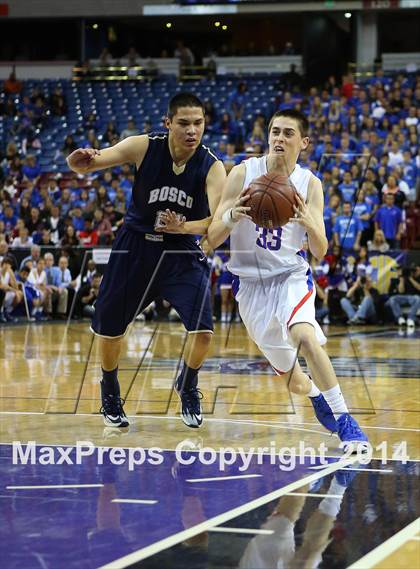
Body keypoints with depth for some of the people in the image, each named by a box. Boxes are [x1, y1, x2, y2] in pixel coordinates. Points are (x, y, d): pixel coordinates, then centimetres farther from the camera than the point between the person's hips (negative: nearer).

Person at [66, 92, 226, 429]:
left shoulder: (212, 167, -16)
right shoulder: (144, 148, -16)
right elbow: (85, 165, -17)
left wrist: (184, 227, -43)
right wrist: (81, 160, -42)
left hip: (182, 250, -1)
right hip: (136, 245, 1)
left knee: (202, 330, -15)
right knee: (110, 327, 7)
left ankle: (187, 388, 17)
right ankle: (110, 395, 35)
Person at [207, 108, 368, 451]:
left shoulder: (309, 184, -7)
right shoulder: (244, 173, -9)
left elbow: (320, 252, -13)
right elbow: (212, 239, -11)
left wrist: (309, 224, -35)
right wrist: (232, 217, -32)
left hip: (291, 276, -1)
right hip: (250, 282, 1)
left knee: (304, 336, -34)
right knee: (295, 382, 9)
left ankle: (345, 421, -22)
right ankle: (316, 395, 46)